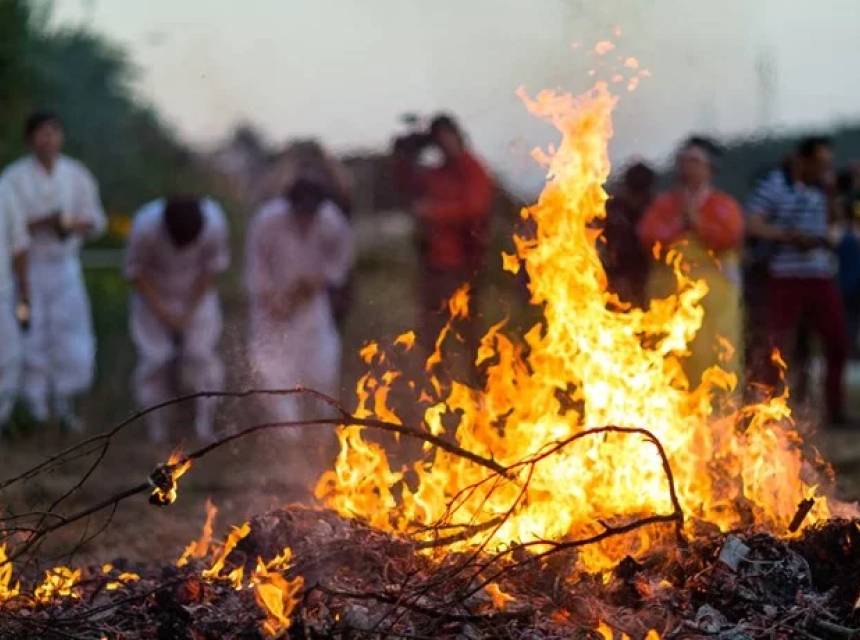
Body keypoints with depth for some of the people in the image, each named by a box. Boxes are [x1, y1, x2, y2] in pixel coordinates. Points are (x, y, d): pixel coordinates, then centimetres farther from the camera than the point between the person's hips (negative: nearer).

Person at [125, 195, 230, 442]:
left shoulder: (214, 222, -28)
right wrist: (163, 313, -17)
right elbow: (135, 272, -16)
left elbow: (214, 266, -11)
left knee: (203, 357, -9)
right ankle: (157, 434, 5)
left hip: (198, 298, 1)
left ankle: (204, 431, -3)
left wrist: (190, 310, -12)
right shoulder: (145, 226, -31)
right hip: (154, 298, -1)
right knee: (155, 362, -6)